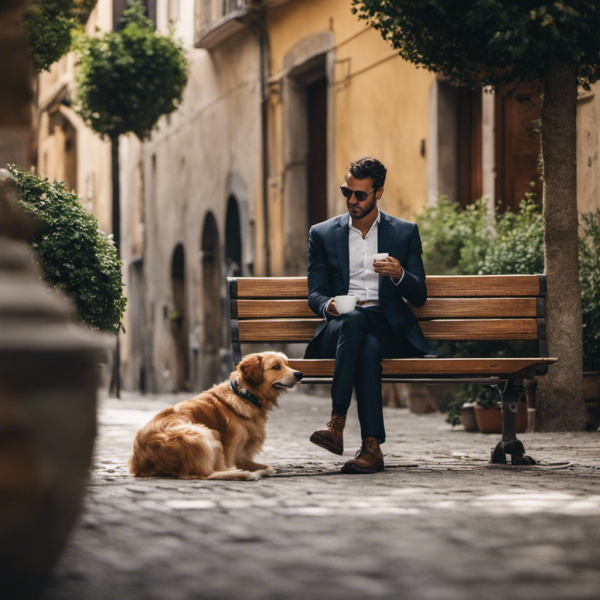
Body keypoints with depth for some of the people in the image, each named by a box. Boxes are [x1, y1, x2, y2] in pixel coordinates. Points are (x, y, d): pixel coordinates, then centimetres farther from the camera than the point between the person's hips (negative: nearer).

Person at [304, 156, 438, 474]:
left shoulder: (405, 232, 14)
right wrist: (328, 305, -15)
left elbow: (419, 296, 9)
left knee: (368, 346, -38)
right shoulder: (322, 234, 16)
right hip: (340, 327, 0)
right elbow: (315, 294, 10)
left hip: (389, 328, 0)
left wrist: (400, 275, -14)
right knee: (356, 319, -38)